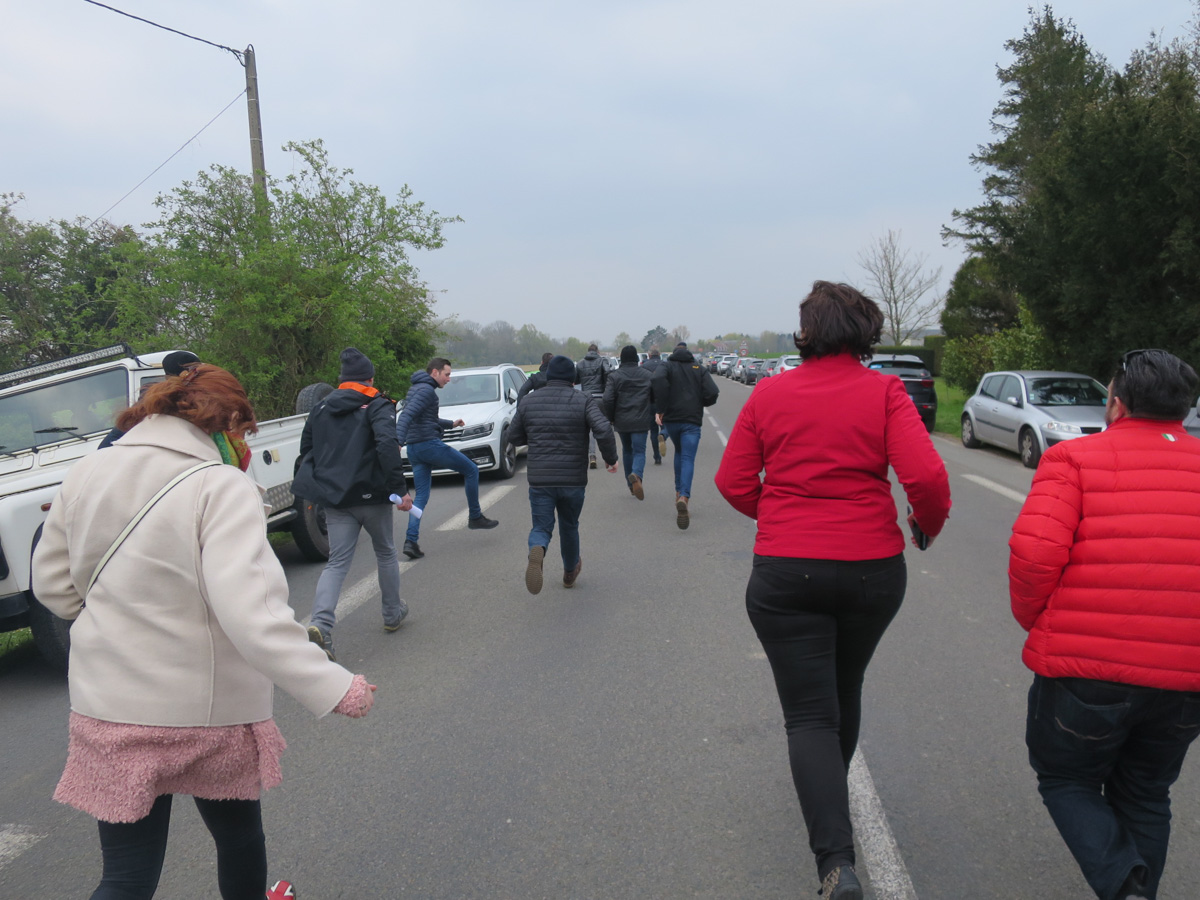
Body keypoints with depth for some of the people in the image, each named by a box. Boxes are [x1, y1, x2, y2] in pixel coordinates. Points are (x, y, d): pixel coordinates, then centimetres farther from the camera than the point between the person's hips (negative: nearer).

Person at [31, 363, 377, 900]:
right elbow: (250, 612, -29)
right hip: (209, 711, -4)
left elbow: (53, 584, 11)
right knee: (238, 837, 23)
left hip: (108, 709, 4)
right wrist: (336, 688, -28)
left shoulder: (86, 474, 1)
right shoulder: (222, 487, -19)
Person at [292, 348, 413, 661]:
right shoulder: (377, 405, -6)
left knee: (337, 561, 3)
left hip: (334, 497, 4)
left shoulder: (322, 408, 11)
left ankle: (320, 623, -18)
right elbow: (387, 445, -23)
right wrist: (400, 489, -22)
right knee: (386, 553, 18)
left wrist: (317, 490, 24)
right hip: (370, 495, -4)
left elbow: (306, 452, 15)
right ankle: (393, 613, 31)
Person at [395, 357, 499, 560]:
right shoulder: (426, 390, -11)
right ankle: (475, 517, 14)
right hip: (430, 444, -10)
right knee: (471, 470, 7)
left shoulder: (416, 389, 20)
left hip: (414, 450, 10)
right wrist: (398, 442, -36)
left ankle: (411, 541, -3)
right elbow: (406, 415, -25)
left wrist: (451, 424, 36)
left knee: (421, 496, 8)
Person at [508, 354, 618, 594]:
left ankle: (536, 552, -27)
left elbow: (514, 435, 11)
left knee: (541, 528, 6)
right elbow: (603, 430, -17)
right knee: (569, 526, 21)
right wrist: (611, 458, -2)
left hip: (539, 480, 0)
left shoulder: (529, 401, 3)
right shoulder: (583, 401, -4)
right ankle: (570, 571, 40)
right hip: (573, 480, 0)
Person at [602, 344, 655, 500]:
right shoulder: (647, 375, 3)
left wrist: (610, 417, 3)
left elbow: (608, 399, -10)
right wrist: (651, 415, 15)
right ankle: (636, 475, -32)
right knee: (639, 451, 0)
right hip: (641, 421, -1)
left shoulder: (614, 376, -2)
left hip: (621, 421, 1)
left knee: (627, 451, 18)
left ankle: (631, 486, 23)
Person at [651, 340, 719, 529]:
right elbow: (712, 394, -3)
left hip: (671, 419, 1)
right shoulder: (699, 369, 9)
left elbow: (658, 381, -18)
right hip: (692, 421, -1)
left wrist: (660, 409, -14)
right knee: (688, 459, -6)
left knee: (679, 453, 25)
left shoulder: (667, 366, 6)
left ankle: (679, 492, 23)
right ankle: (684, 497, -28)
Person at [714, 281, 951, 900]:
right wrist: (931, 521, 5)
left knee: (809, 713, 4)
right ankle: (830, 793, 48)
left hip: (785, 572, -1)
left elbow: (733, 481, -1)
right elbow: (925, 476, -16)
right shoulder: (883, 391, -6)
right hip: (872, 568, 2)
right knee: (845, 688, 25)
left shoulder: (769, 394, -3)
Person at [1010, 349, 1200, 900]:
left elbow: (1036, 550, -18)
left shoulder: (1074, 458, -5)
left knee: (1065, 779, 19)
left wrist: (1032, 618, 0)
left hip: (1086, 667, -4)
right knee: (1143, 796, 24)